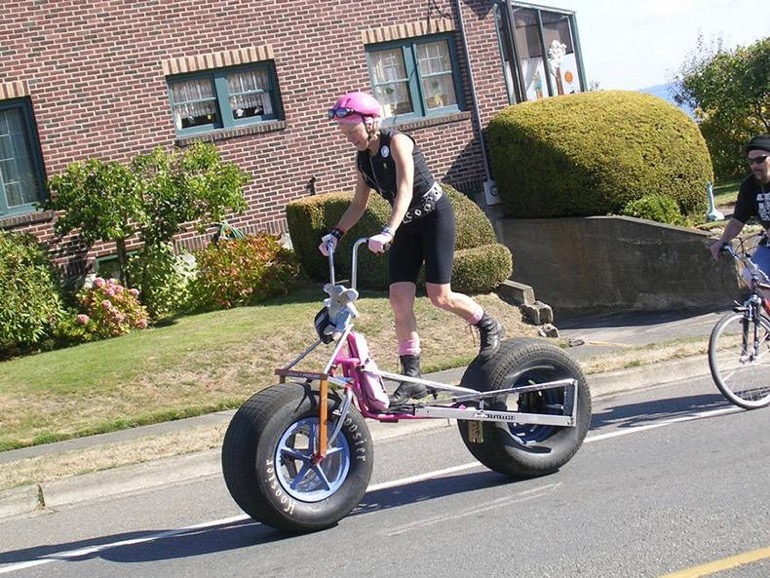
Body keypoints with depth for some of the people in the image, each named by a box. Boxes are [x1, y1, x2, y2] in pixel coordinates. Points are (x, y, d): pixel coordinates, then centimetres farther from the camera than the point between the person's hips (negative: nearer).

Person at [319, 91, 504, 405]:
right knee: (399, 299, -6)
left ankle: (490, 326, 18)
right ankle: (411, 378, -3)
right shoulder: (363, 159, 3)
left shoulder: (396, 142, -18)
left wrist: (388, 231, -41)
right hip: (407, 226, 7)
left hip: (434, 216, -7)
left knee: (440, 296, -11)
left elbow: (405, 189, -30)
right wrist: (336, 233, -3)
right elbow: (359, 203, 12)